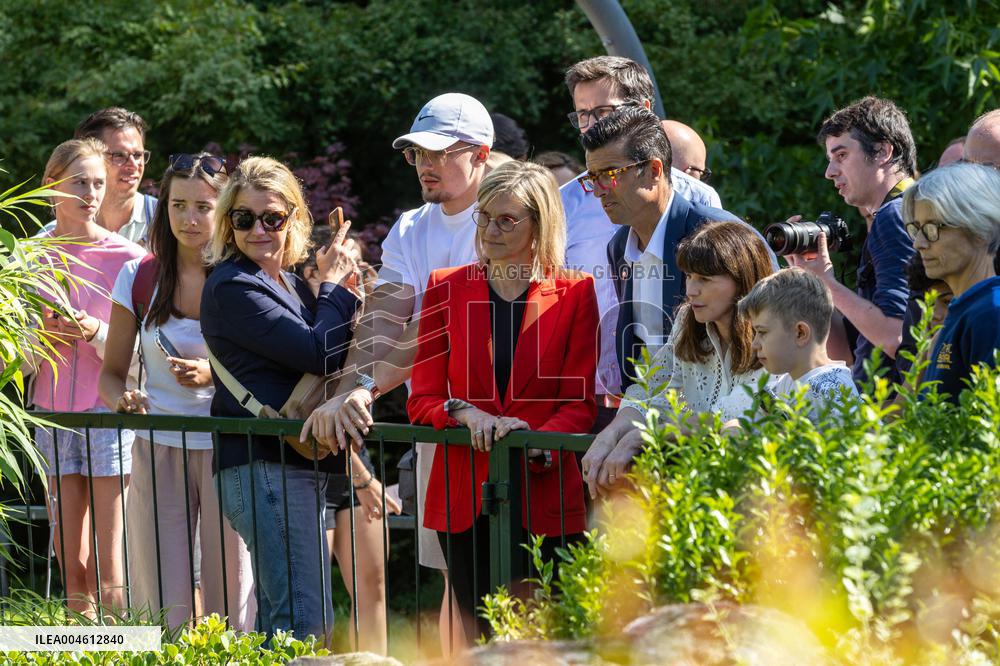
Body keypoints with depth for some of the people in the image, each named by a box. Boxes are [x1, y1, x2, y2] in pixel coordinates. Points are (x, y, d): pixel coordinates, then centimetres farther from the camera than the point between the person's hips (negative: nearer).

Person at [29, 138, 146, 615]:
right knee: (70, 564, 4)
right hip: (53, 412, 3)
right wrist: (44, 332, -11)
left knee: (107, 564, -6)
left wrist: (95, 332, -19)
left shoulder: (126, 257, -2)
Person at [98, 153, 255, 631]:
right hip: (158, 452, 1)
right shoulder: (139, 278, 4)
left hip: (226, 449, -1)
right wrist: (122, 399, -13)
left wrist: (215, 375, -15)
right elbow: (112, 372, 9)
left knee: (231, 603, -1)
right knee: (164, 609, 0)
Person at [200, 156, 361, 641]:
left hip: (300, 466, 10)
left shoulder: (288, 283, 17)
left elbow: (331, 360, 14)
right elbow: (317, 354, -16)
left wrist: (342, 289, 3)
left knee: (280, 618, 13)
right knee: (304, 623, -15)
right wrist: (333, 287, -1)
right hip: (263, 468, -10)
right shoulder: (232, 287, -11)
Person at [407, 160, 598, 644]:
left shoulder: (576, 294, 3)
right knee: (479, 637, 2)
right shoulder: (446, 288, 9)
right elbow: (422, 398, 8)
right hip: (464, 496, 2)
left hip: (545, 494, -2)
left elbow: (581, 404, -1)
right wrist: (466, 414, -13)